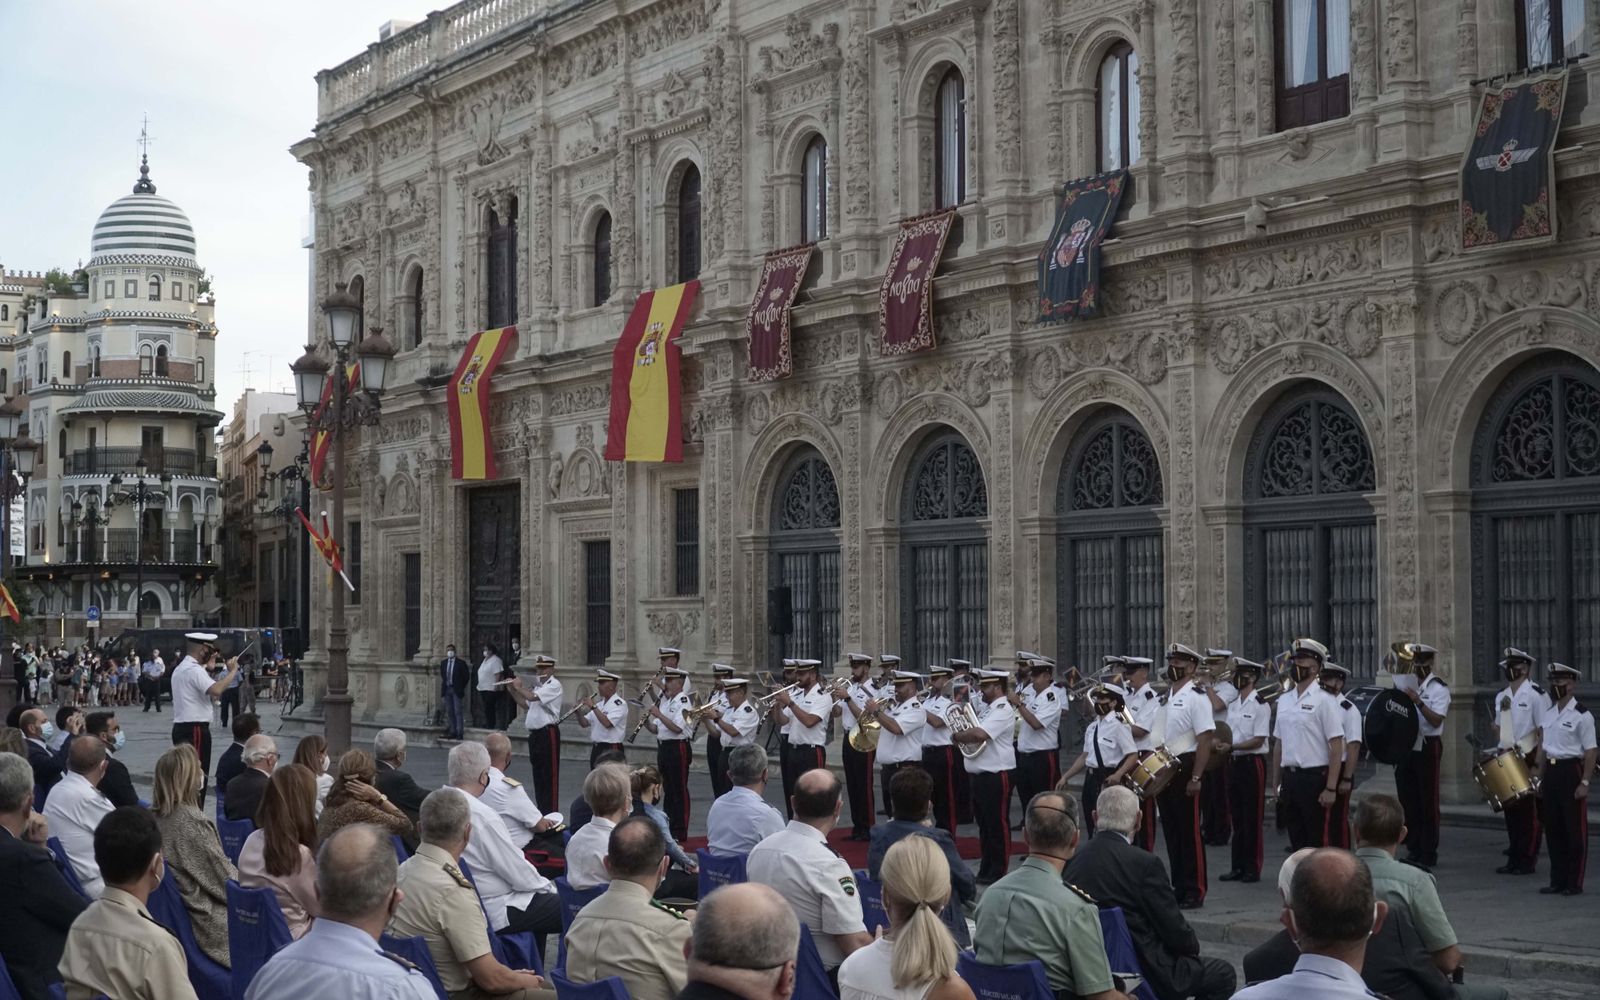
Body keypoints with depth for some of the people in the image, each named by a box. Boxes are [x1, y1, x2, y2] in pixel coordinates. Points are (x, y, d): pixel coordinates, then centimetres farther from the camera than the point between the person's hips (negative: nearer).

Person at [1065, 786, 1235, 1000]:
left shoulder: (1072, 861, -2)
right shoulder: (1145, 863, -19)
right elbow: (1175, 930, -14)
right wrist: (1193, 944, 10)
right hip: (1145, 973, -7)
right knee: (1223, 975, 14)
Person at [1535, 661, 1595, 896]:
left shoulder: (1581, 716, -9)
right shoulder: (1547, 714, 13)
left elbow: (1590, 752, -12)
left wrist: (1584, 783, -17)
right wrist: (1540, 779, 15)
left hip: (1571, 771, -7)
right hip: (1551, 772, 7)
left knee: (1575, 830, 0)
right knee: (1553, 828, 10)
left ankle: (1574, 883, 6)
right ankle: (1558, 880, 18)